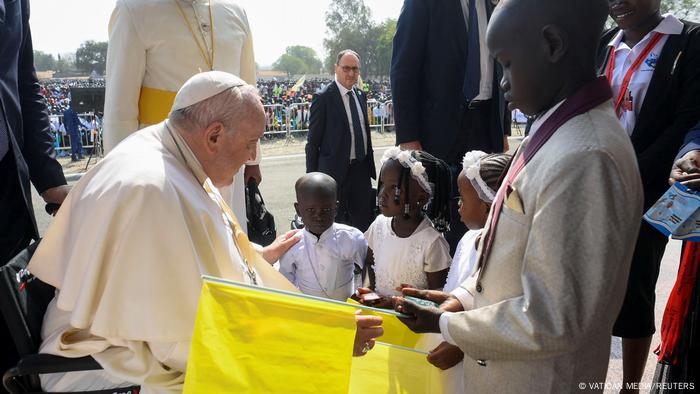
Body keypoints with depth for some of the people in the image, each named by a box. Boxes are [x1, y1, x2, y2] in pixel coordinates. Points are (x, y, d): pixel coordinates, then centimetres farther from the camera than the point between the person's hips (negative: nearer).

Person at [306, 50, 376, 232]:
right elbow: (312, 143, -9)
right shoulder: (324, 98, -11)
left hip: (362, 169, 6)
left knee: (365, 223, 11)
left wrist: (370, 165, 17)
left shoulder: (361, 95, 10)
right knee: (337, 224, 5)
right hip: (337, 172, -6)